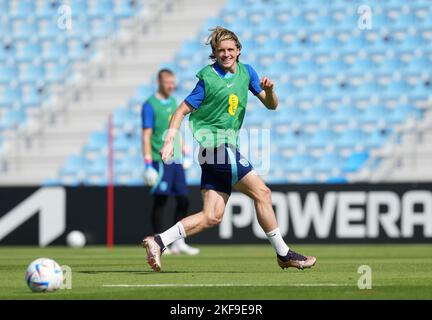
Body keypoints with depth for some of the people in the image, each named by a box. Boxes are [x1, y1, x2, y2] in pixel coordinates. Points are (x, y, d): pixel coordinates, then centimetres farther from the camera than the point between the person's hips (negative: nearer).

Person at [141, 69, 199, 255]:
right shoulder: (150, 105, -7)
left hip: (176, 160, 7)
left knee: (183, 201, 4)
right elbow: (146, 136, -11)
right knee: (160, 201, -5)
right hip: (160, 161, -7)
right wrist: (148, 163, -17)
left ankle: (179, 243, 10)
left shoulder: (173, 102, 16)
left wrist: (183, 154, 21)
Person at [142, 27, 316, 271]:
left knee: (212, 217, 1)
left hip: (226, 147, 8)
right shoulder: (209, 78, -7)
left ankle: (159, 242, 1)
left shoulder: (246, 72, 13)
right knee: (262, 192, -8)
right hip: (215, 144, -8)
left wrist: (269, 90, -6)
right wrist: (170, 140, -16)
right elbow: (182, 110, -5)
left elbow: (271, 105, 16)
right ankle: (284, 254, -1)